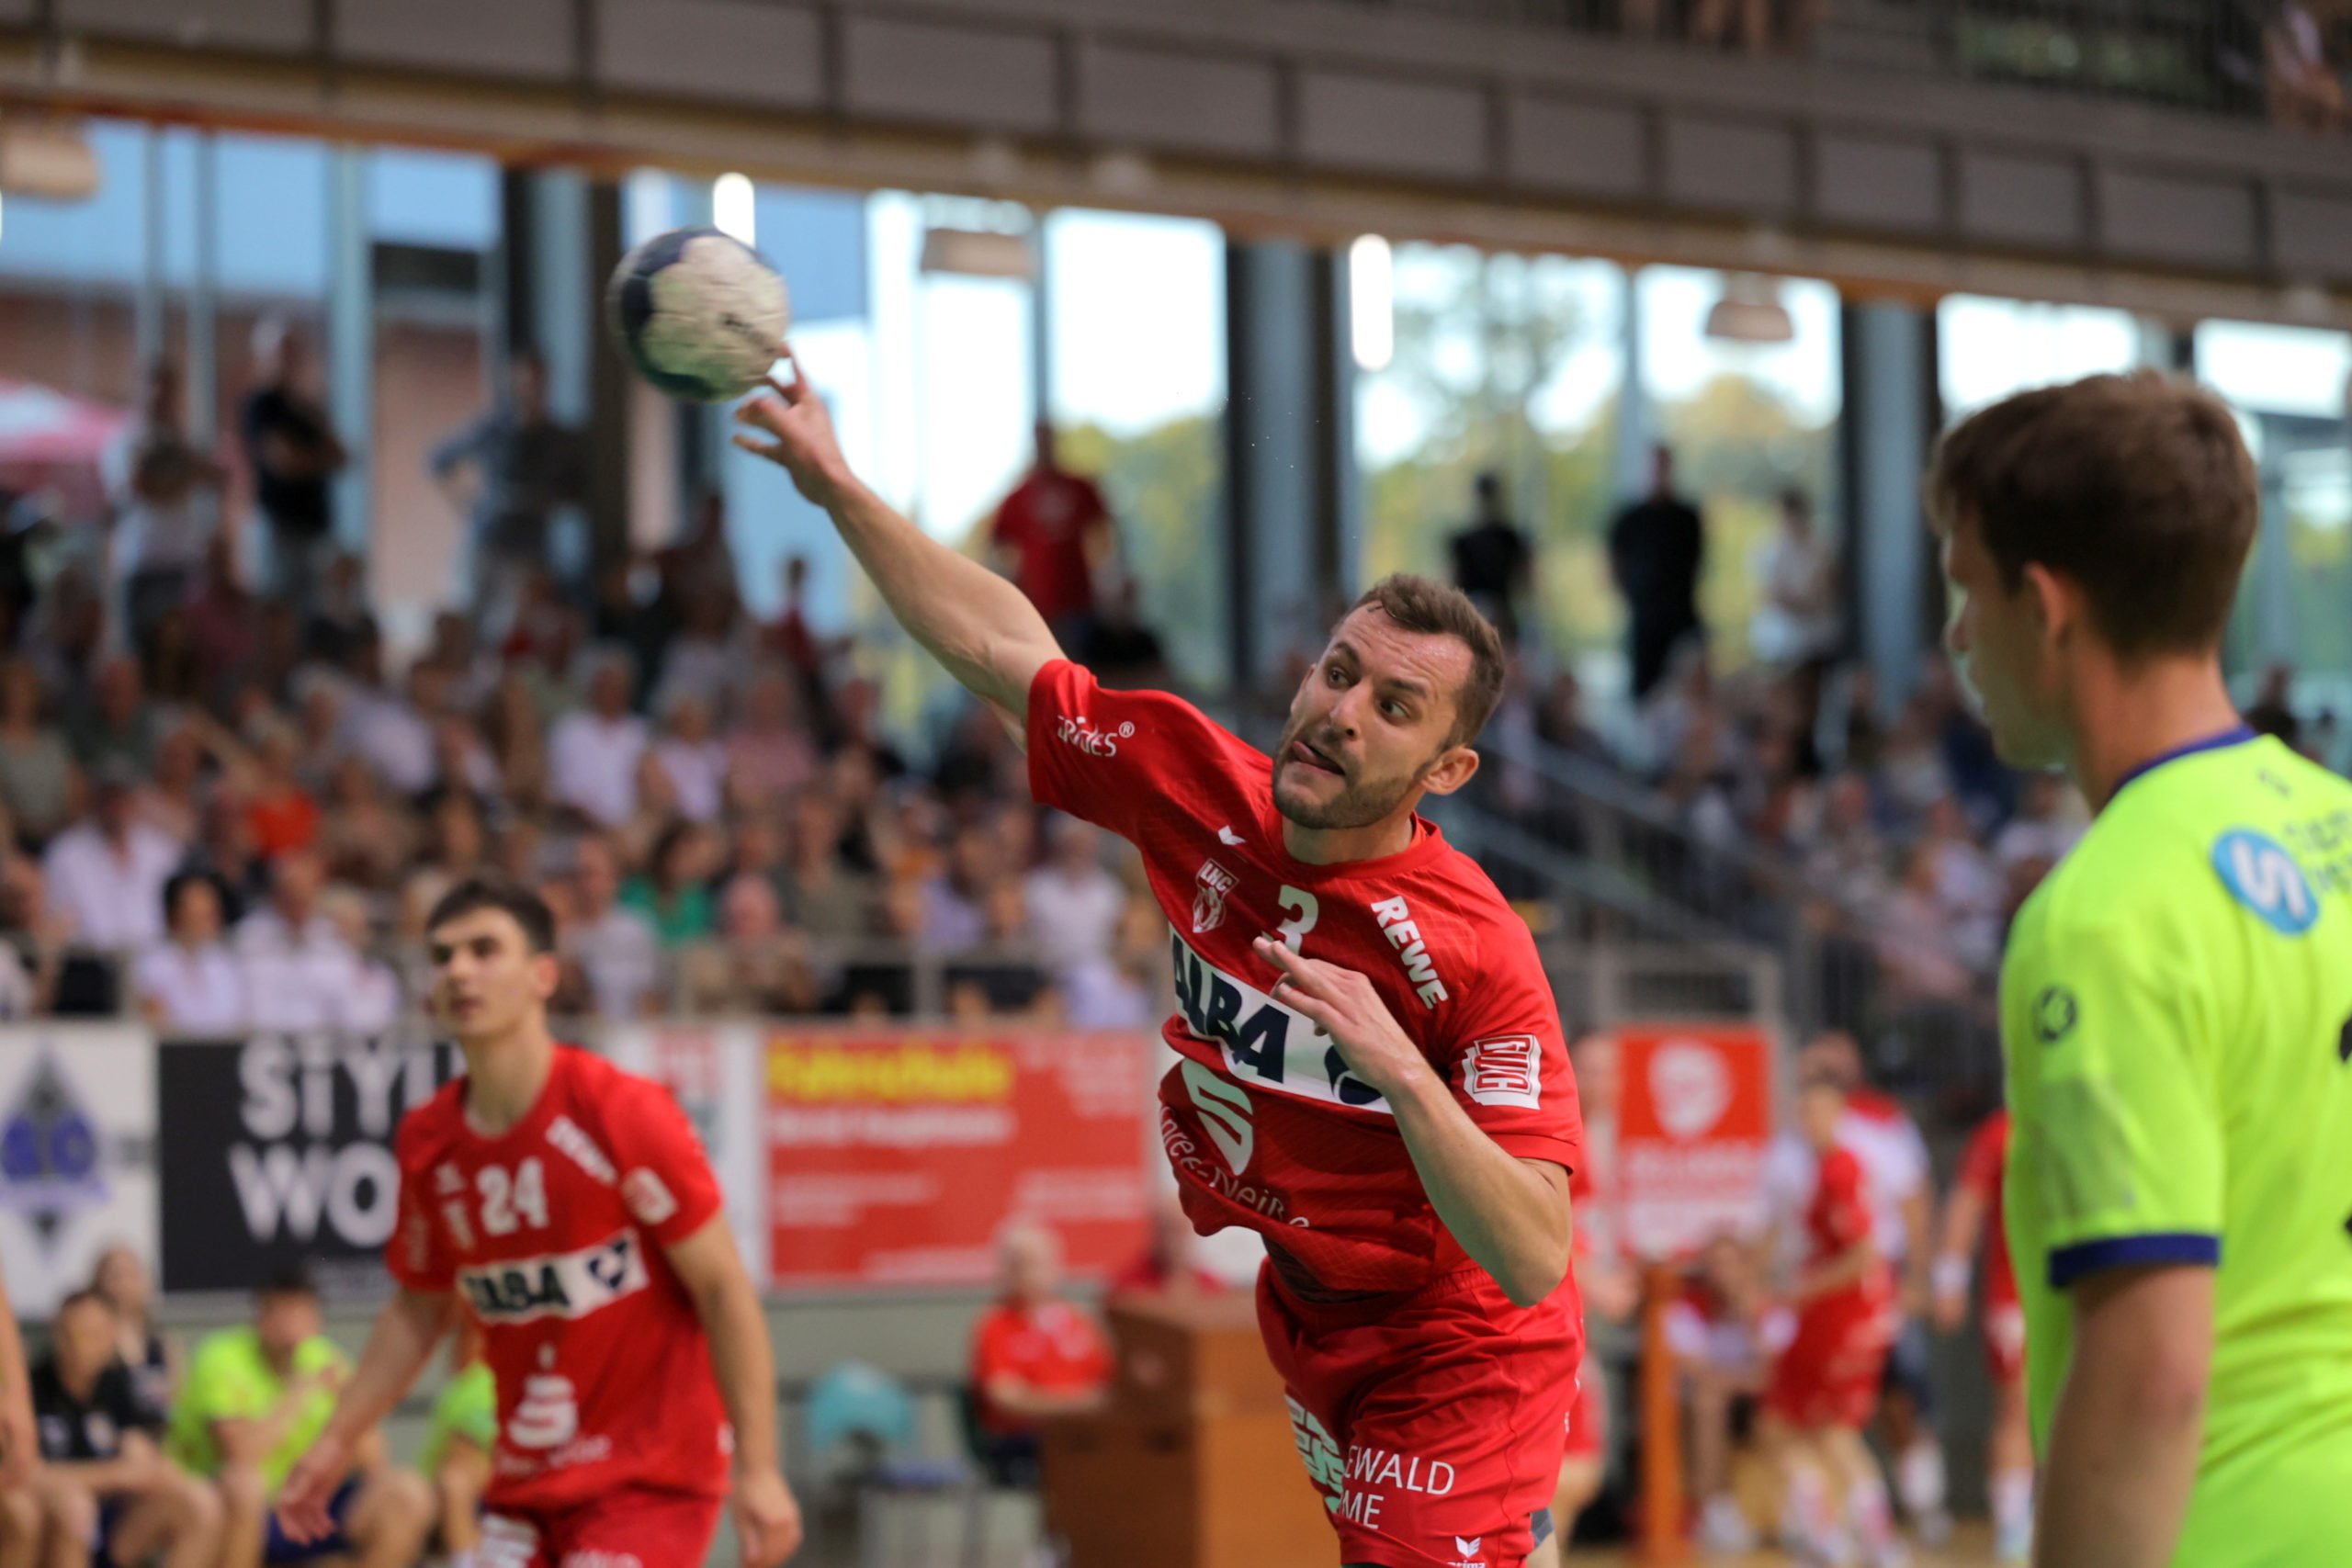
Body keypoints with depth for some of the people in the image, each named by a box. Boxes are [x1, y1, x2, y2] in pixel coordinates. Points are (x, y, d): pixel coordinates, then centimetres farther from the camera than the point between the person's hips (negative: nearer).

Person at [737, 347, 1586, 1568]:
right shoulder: (1201, 786, -13)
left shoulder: (1477, 953, -29)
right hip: (1309, 1321, 6)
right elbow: (1006, 653, 2)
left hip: (1454, 1360, -6)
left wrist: (1401, 1071, -44)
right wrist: (836, 485, -1)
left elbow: (1534, 1264, -33)